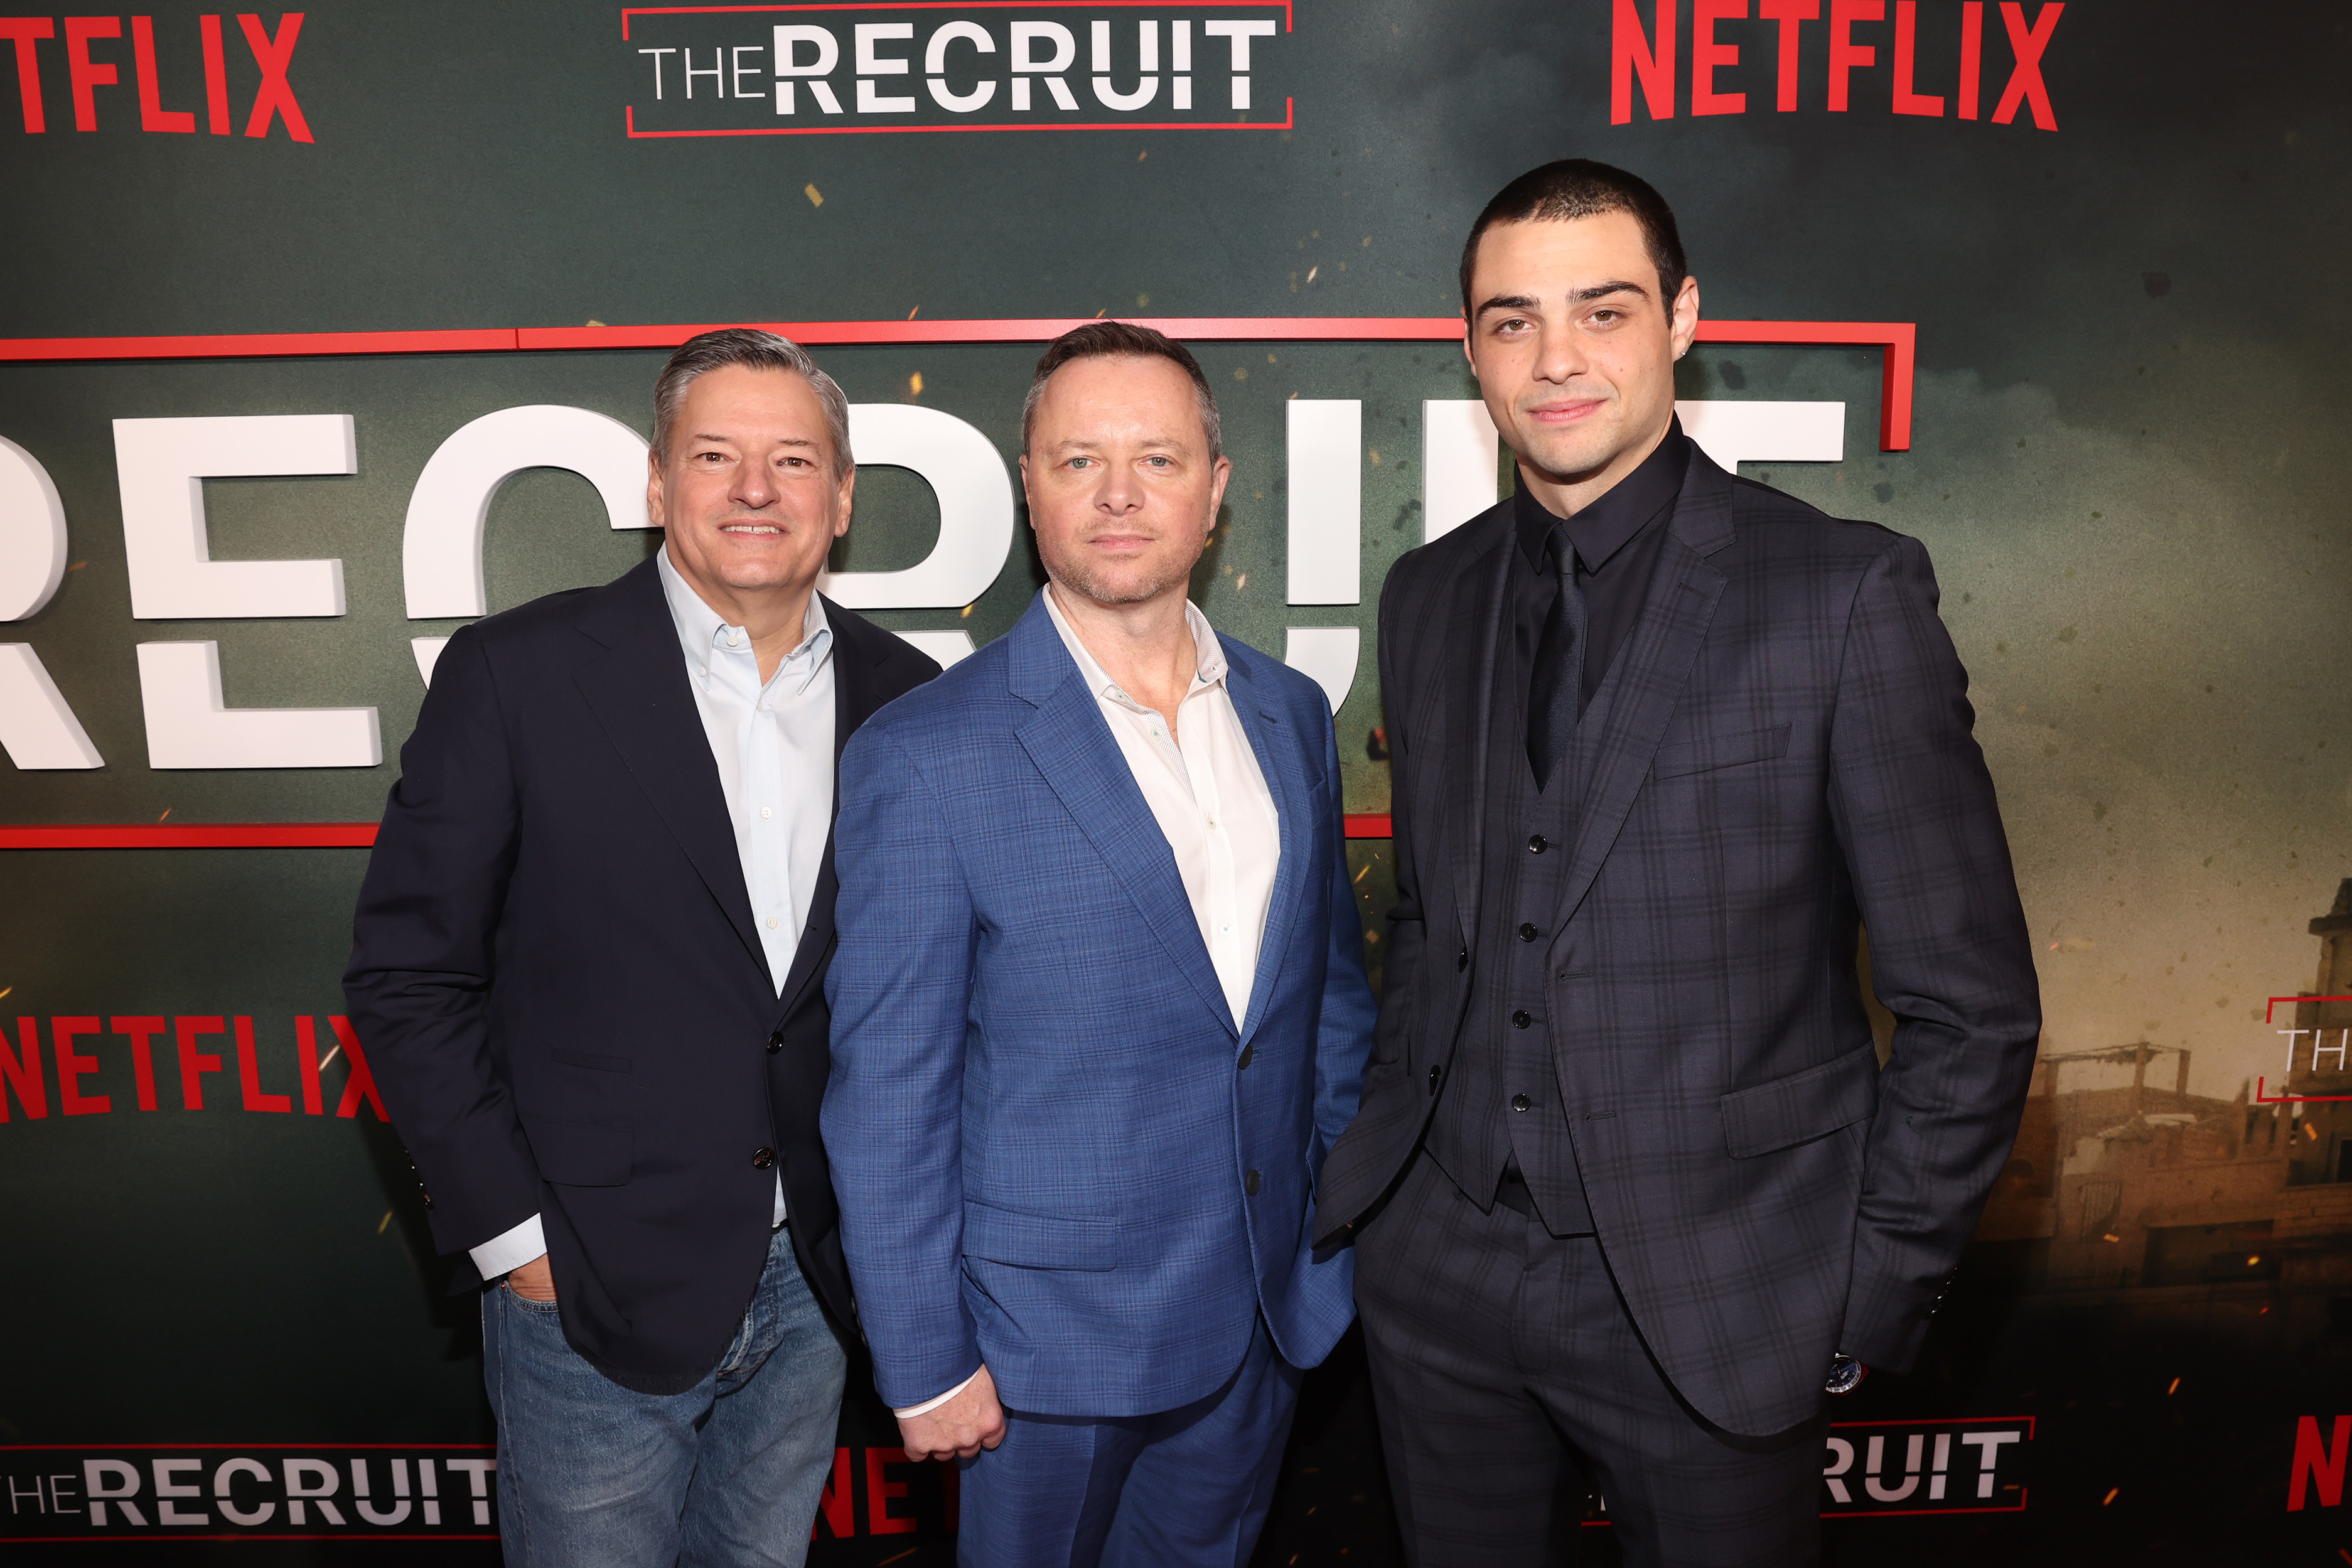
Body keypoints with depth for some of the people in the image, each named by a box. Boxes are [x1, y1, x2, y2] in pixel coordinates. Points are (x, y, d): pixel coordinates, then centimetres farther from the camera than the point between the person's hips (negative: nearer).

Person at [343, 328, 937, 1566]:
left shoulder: (903, 700, 0)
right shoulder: (516, 675, -9)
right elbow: (408, 975, -7)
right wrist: (512, 1232, -9)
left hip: (816, 1285, 3)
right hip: (594, 1286, -3)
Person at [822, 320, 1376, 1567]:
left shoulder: (1291, 715, 1)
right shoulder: (924, 757, -15)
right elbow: (886, 1093, -13)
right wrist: (925, 1366, -11)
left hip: (1267, 1316, 5)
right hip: (1055, 1334, -4)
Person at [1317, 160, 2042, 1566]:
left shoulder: (1845, 591, -11)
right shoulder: (1429, 597, 5)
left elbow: (1972, 1001, -8)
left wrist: (1873, 1297, -7)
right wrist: (1395, 1159, 8)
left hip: (1709, 1299, -4)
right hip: (1440, 1274, 4)